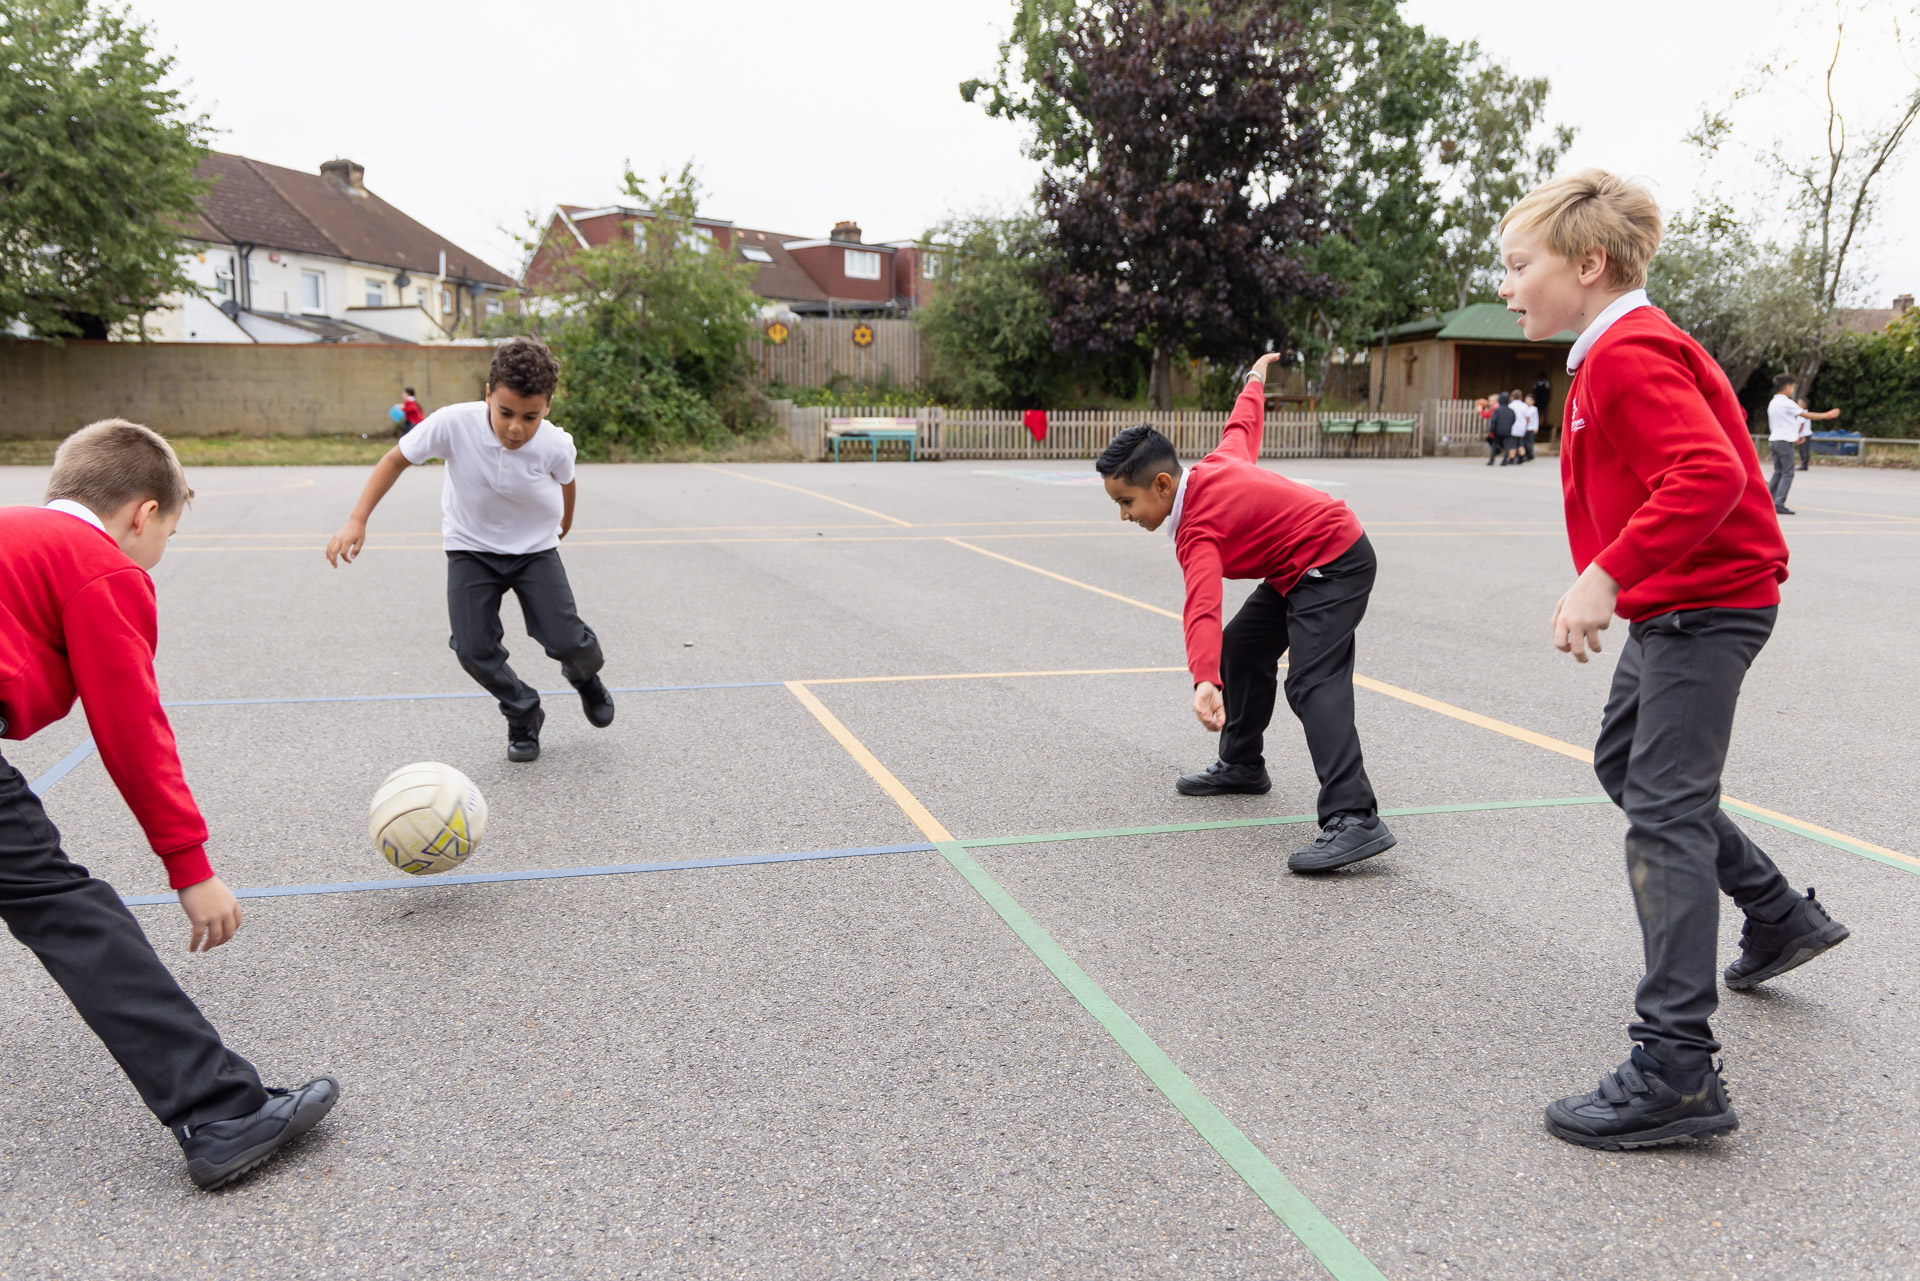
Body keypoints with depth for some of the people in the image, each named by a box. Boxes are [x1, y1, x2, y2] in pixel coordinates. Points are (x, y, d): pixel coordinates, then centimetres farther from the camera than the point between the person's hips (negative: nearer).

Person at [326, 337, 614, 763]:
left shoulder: (556, 446, -25)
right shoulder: (453, 424, -28)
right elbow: (397, 459, -11)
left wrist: (563, 524, 20)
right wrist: (357, 520, -17)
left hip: (535, 548, 0)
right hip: (470, 548, 0)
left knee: (567, 643, -10)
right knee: (473, 649, -11)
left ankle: (586, 677, 27)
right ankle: (524, 716, 15)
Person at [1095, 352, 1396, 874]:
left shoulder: (1196, 533, -26)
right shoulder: (1214, 465, -1)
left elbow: (1202, 609, -43)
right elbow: (1243, 426, 20)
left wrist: (1206, 683, -57)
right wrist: (1255, 380, 42)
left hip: (1334, 566, -11)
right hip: (1302, 569, 11)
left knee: (1312, 684, -25)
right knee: (1244, 646, 21)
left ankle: (1354, 820, -36)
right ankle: (1242, 765, 37)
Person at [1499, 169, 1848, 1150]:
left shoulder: (1628, 355, -20)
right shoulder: (1615, 351, 13)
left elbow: (1710, 475, -33)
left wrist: (1608, 574, -34)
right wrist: (1613, 582, 19)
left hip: (1705, 605, -11)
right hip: (1674, 603, 11)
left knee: (1664, 814, -12)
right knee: (1623, 763, 23)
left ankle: (1677, 1072, -10)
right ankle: (1778, 917, 39)